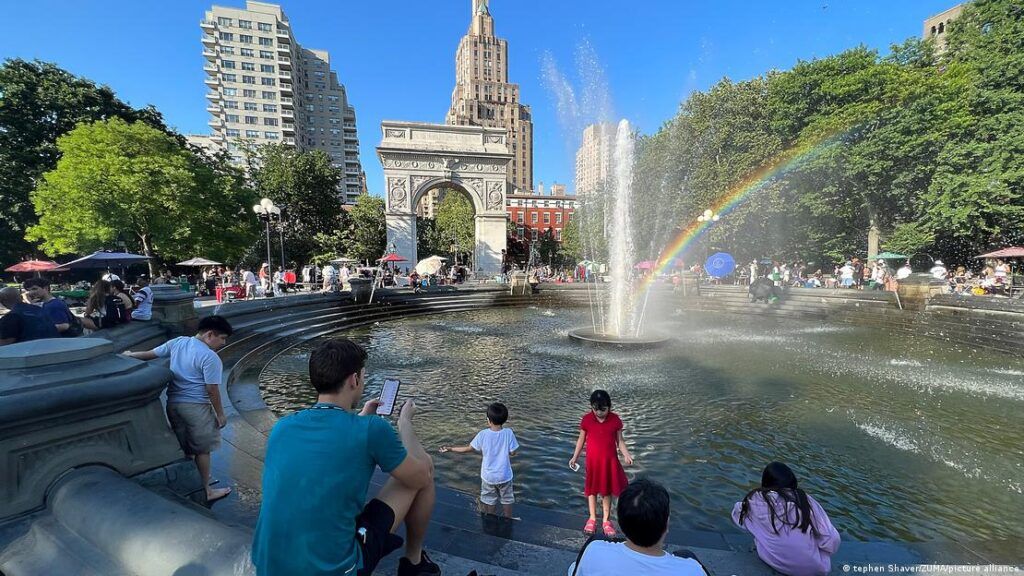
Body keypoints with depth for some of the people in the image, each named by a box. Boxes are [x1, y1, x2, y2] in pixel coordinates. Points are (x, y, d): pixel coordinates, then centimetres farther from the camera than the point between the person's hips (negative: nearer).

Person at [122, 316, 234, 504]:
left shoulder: (178, 342, 3)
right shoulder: (210, 358, -20)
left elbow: (151, 354, 15)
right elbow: (212, 389, -18)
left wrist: (130, 355, 36)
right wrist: (220, 414, -7)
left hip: (173, 403, 8)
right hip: (195, 407, -8)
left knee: (184, 449, 19)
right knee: (202, 450, 6)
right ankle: (206, 491, 16)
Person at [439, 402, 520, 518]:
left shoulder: (483, 434, -18)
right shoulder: (508, 433, -19)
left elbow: (468, 449, -9)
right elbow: (512, 453, -11)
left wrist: (450, 448, 3)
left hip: (488, 476, 0)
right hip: (504, 476, 0)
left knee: (490, 502, 21)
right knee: (507, 501, 22)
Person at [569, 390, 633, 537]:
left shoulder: (615, 420, -11)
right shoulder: (587, 420, -11)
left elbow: (619, 440, -1)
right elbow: (581, 439, -1)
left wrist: (626, 455, -16)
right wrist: (575, 457, -3)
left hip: (609, 460, 0)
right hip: (592, 461, 0)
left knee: (607, 490, 13)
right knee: (591, 488, 14)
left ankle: (606, 520, 31)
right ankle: (592, 518, 33)